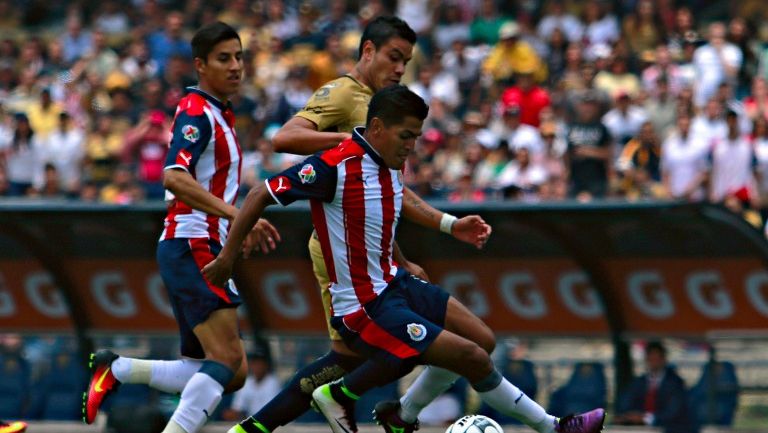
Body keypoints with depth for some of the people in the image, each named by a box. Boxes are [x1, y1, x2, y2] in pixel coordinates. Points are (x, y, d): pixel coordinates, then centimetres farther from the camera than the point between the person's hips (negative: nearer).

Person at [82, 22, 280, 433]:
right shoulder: (197, 113, -12)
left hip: (204, 250, 10)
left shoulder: (220, 115, 18)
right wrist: (238, 215, -33)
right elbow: (175, 178, -28)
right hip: (192, 247, -10)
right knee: (227, 361, -18)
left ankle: (115, 369, 13)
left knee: (232, 374, 8)